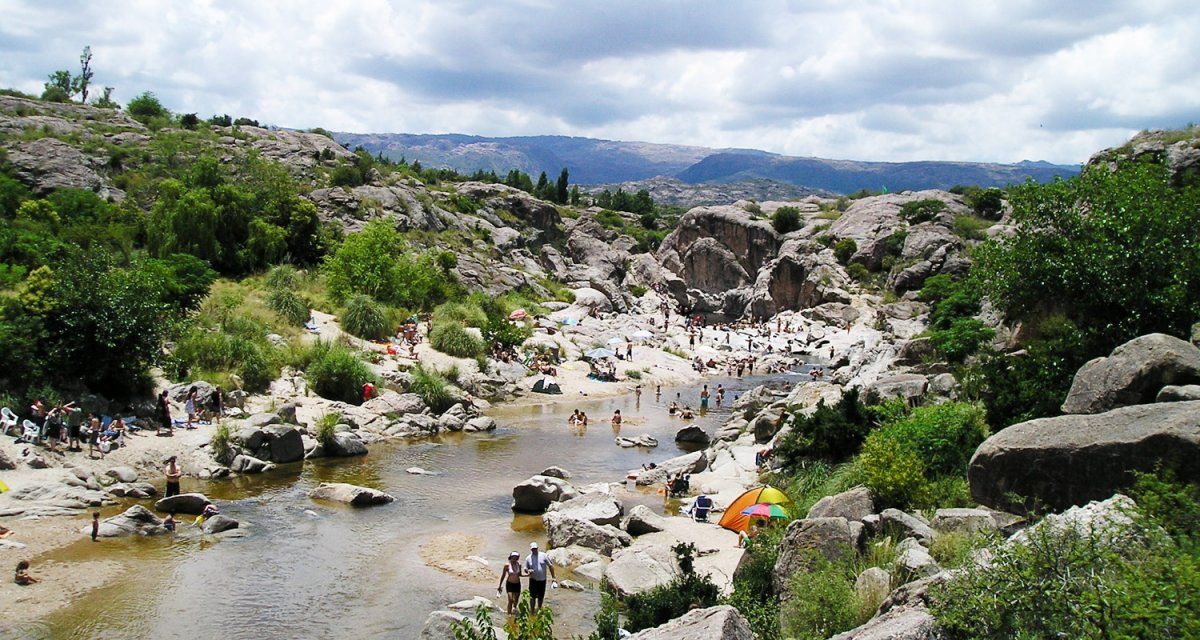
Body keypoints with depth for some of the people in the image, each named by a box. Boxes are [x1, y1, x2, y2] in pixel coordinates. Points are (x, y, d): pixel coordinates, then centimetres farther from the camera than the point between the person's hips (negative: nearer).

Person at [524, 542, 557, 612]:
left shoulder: (543, 556, -2)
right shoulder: (528, 558, 1)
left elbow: (550, 566, 2)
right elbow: (525, 569, 7)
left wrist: (553, 576, 0)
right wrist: (528, 571, -17)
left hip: (542, 580, 1)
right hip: (533, 580, -1)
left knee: (541, 597, 10)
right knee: (532, 597, -9)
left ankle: (539, 609, 30)